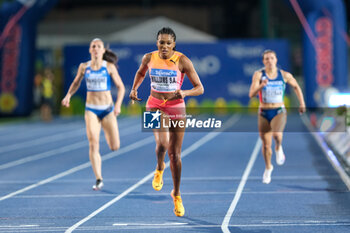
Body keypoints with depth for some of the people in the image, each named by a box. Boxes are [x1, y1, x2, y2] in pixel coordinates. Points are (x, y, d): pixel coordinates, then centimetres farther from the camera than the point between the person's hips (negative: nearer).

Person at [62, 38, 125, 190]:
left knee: (115, 147, -2)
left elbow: (121, 87, 0)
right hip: (91, 110, 1)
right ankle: (99, 180, -9)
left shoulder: (109, 67, -3)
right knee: (93, 144, -15)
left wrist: (118, 105, -13)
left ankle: (106, 131, 35)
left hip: (108, 110, -1)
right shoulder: (84, 67, 3)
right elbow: (76, 83, 20)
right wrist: (68, 95, 2)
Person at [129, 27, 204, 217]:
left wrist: (185, 93, -28)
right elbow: (140, 73, 22)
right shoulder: (149, 58, -3)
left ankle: (176, 195, 24)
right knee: (162, 144, -27)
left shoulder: (182, 60, -11)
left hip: (176, 108, 0)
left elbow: (200, 88, -9)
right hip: (155, 106, 1)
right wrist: (134, 88, 6)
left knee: (175, 155, 5)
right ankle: (159, 169, 8)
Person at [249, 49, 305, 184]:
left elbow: (296, 87, 17)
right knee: (266, 145, 9)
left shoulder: (285, 75, -2)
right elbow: (251, 94, -17)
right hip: (264, 113, 1)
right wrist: (261, 86, -35)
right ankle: (268, 168, 36)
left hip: (279, 112, -1)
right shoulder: (258, 75, -7)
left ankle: (278, 148, 5)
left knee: (277, 134, -31)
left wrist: (302, 103, 11)